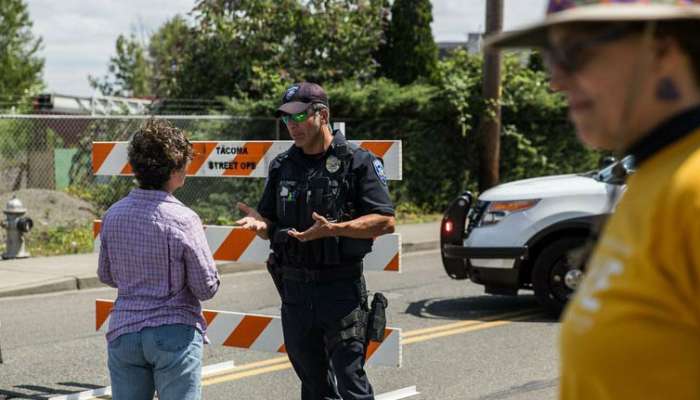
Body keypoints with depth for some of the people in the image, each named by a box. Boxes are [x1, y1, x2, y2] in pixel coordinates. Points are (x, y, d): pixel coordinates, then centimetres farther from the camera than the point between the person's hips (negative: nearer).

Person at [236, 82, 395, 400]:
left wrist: (332, 229, -22)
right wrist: (259, 223, -8)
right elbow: (271, 228, 17)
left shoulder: (357, 162, -4)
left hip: (341, 288, -5)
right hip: (294, 287, 6)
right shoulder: (282, 166, 11)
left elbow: (385, 221, -10)